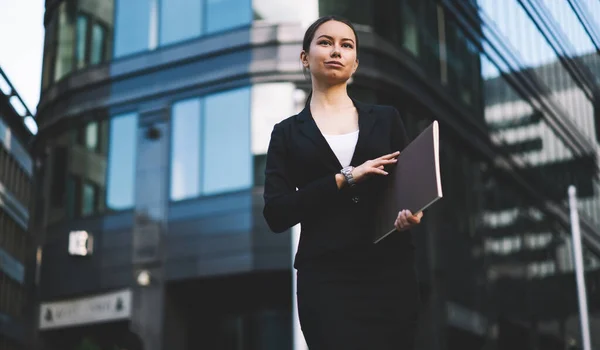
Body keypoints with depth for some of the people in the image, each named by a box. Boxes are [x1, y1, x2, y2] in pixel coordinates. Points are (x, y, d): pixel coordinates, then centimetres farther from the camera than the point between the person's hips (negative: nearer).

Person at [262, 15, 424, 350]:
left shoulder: (386, 119, 13)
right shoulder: (288, 133, 8)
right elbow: (277, 213, -3)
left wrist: (412, 213, -15)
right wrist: (344, 178, -12)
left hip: (391, 272, 2)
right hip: (326, 278, -2)